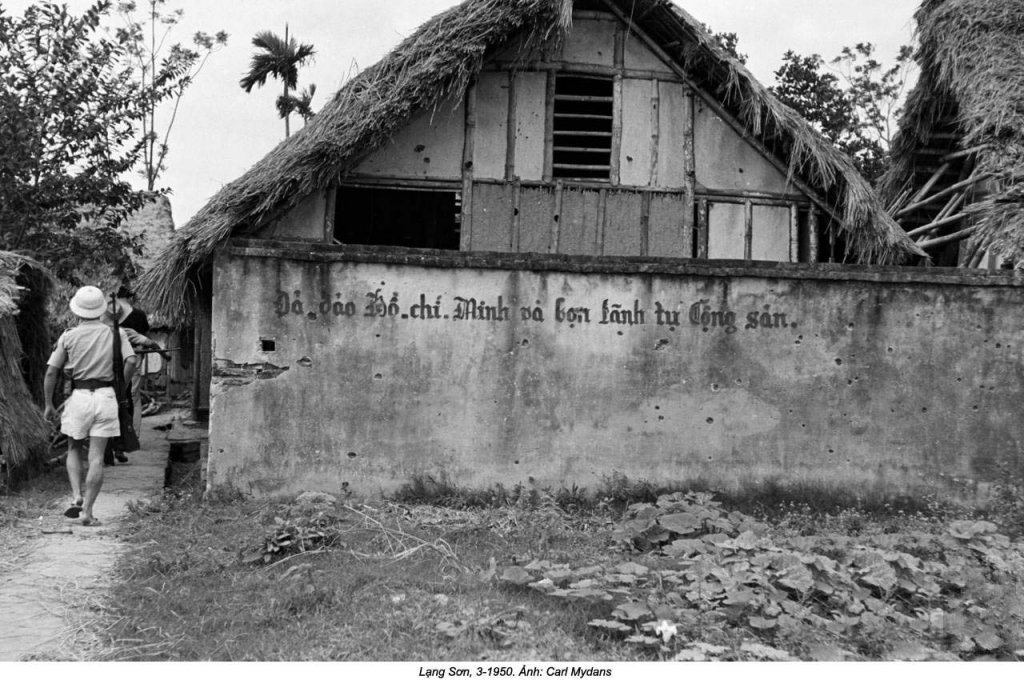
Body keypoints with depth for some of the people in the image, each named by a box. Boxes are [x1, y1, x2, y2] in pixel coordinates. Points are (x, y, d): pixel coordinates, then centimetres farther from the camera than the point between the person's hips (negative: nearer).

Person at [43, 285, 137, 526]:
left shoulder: (68, 337, 2)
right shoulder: (115, 333, 2)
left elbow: (51, 373, 0)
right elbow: (131, 362, -12)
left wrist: (49, 404, 10)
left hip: (78, 396, 0)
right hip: (105, 396, 0)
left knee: (74, 450, 20)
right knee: (96, 457, 3)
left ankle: (76, 497, 2)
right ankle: (88, 511, 2)